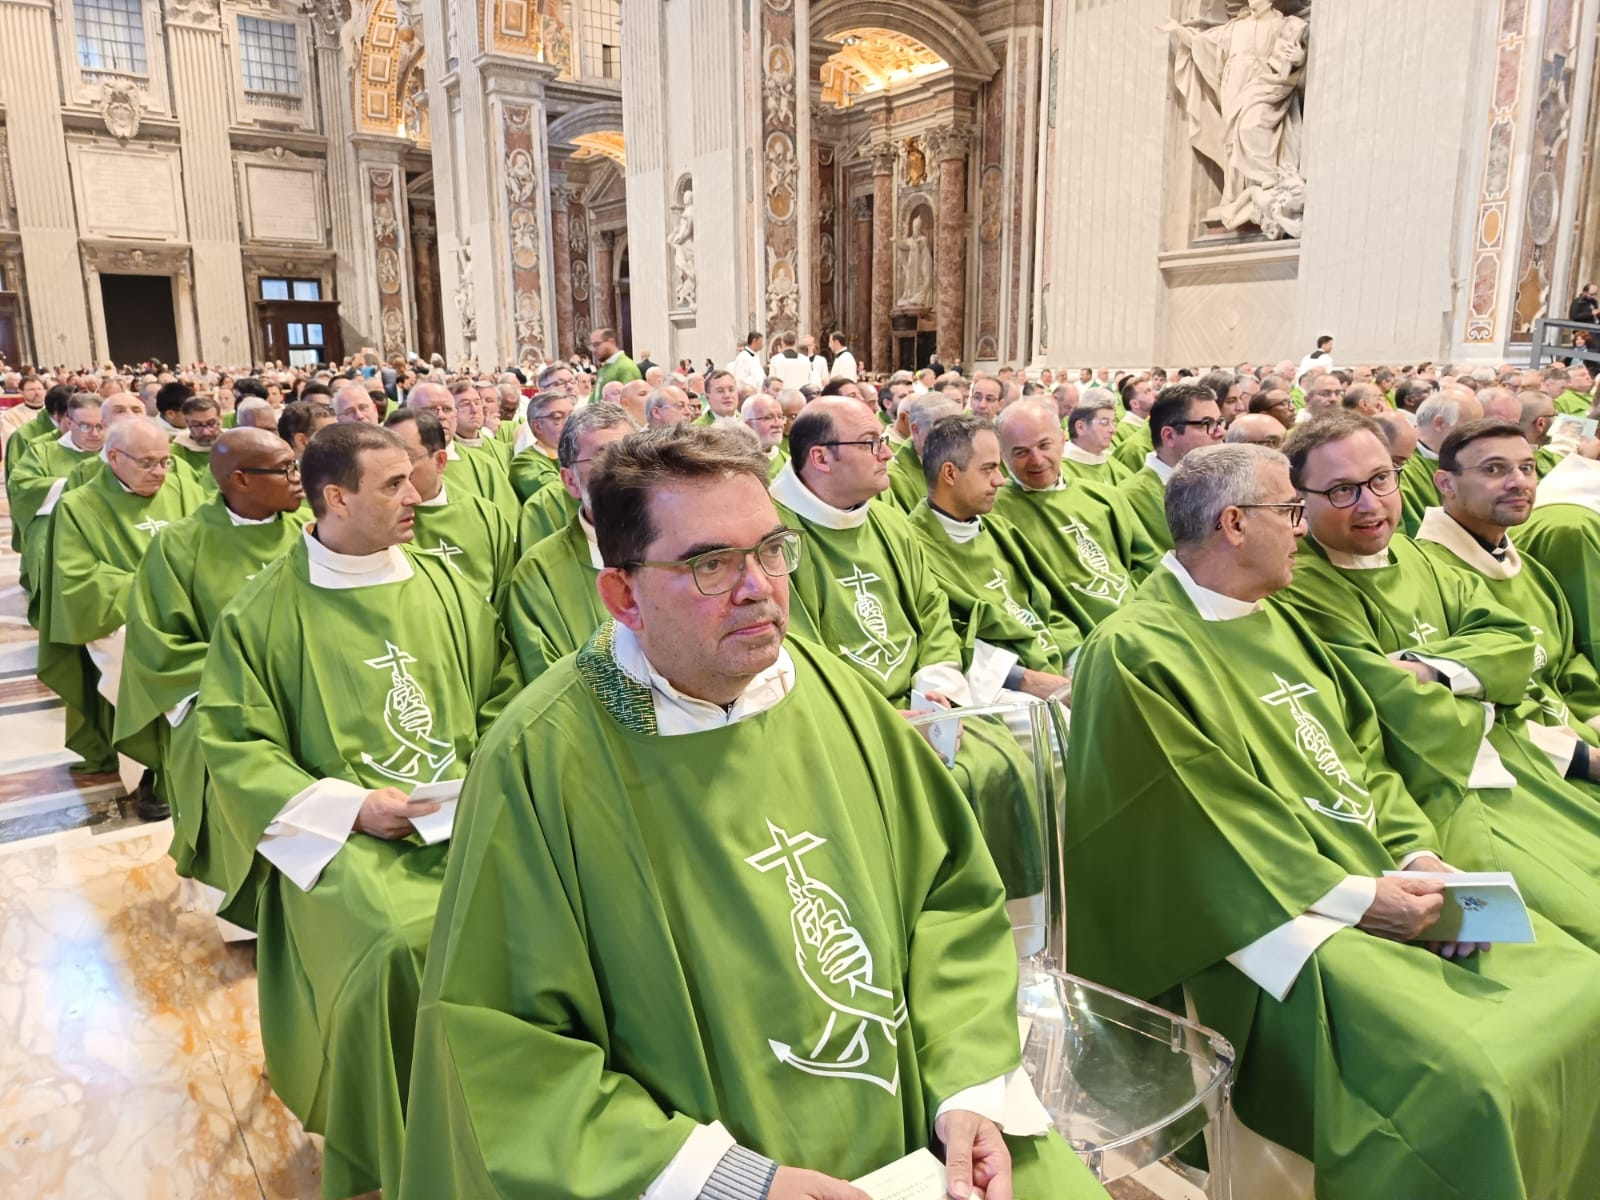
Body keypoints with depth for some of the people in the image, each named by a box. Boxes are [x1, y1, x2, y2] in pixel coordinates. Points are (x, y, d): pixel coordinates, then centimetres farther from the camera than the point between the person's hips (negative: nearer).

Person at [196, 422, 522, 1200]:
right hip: (342, 833, -3)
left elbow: (501, 693, 12)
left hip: (464, 814, 3)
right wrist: (351, 804, -13)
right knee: (399, 939, -29)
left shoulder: (443, 587, 9)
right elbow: (232, 742, -2)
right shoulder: (265, 610, -1)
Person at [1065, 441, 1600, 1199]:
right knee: (1463, 1078, -23)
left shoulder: (1273, 622, 13)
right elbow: (1202, 831, -19)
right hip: (1281, 917, -8)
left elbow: (1361, 752, 12)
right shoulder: (1135, 652, -15)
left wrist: (1419, 854, -4)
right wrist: (1353, 896, -18)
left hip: (1383, 877, 9)